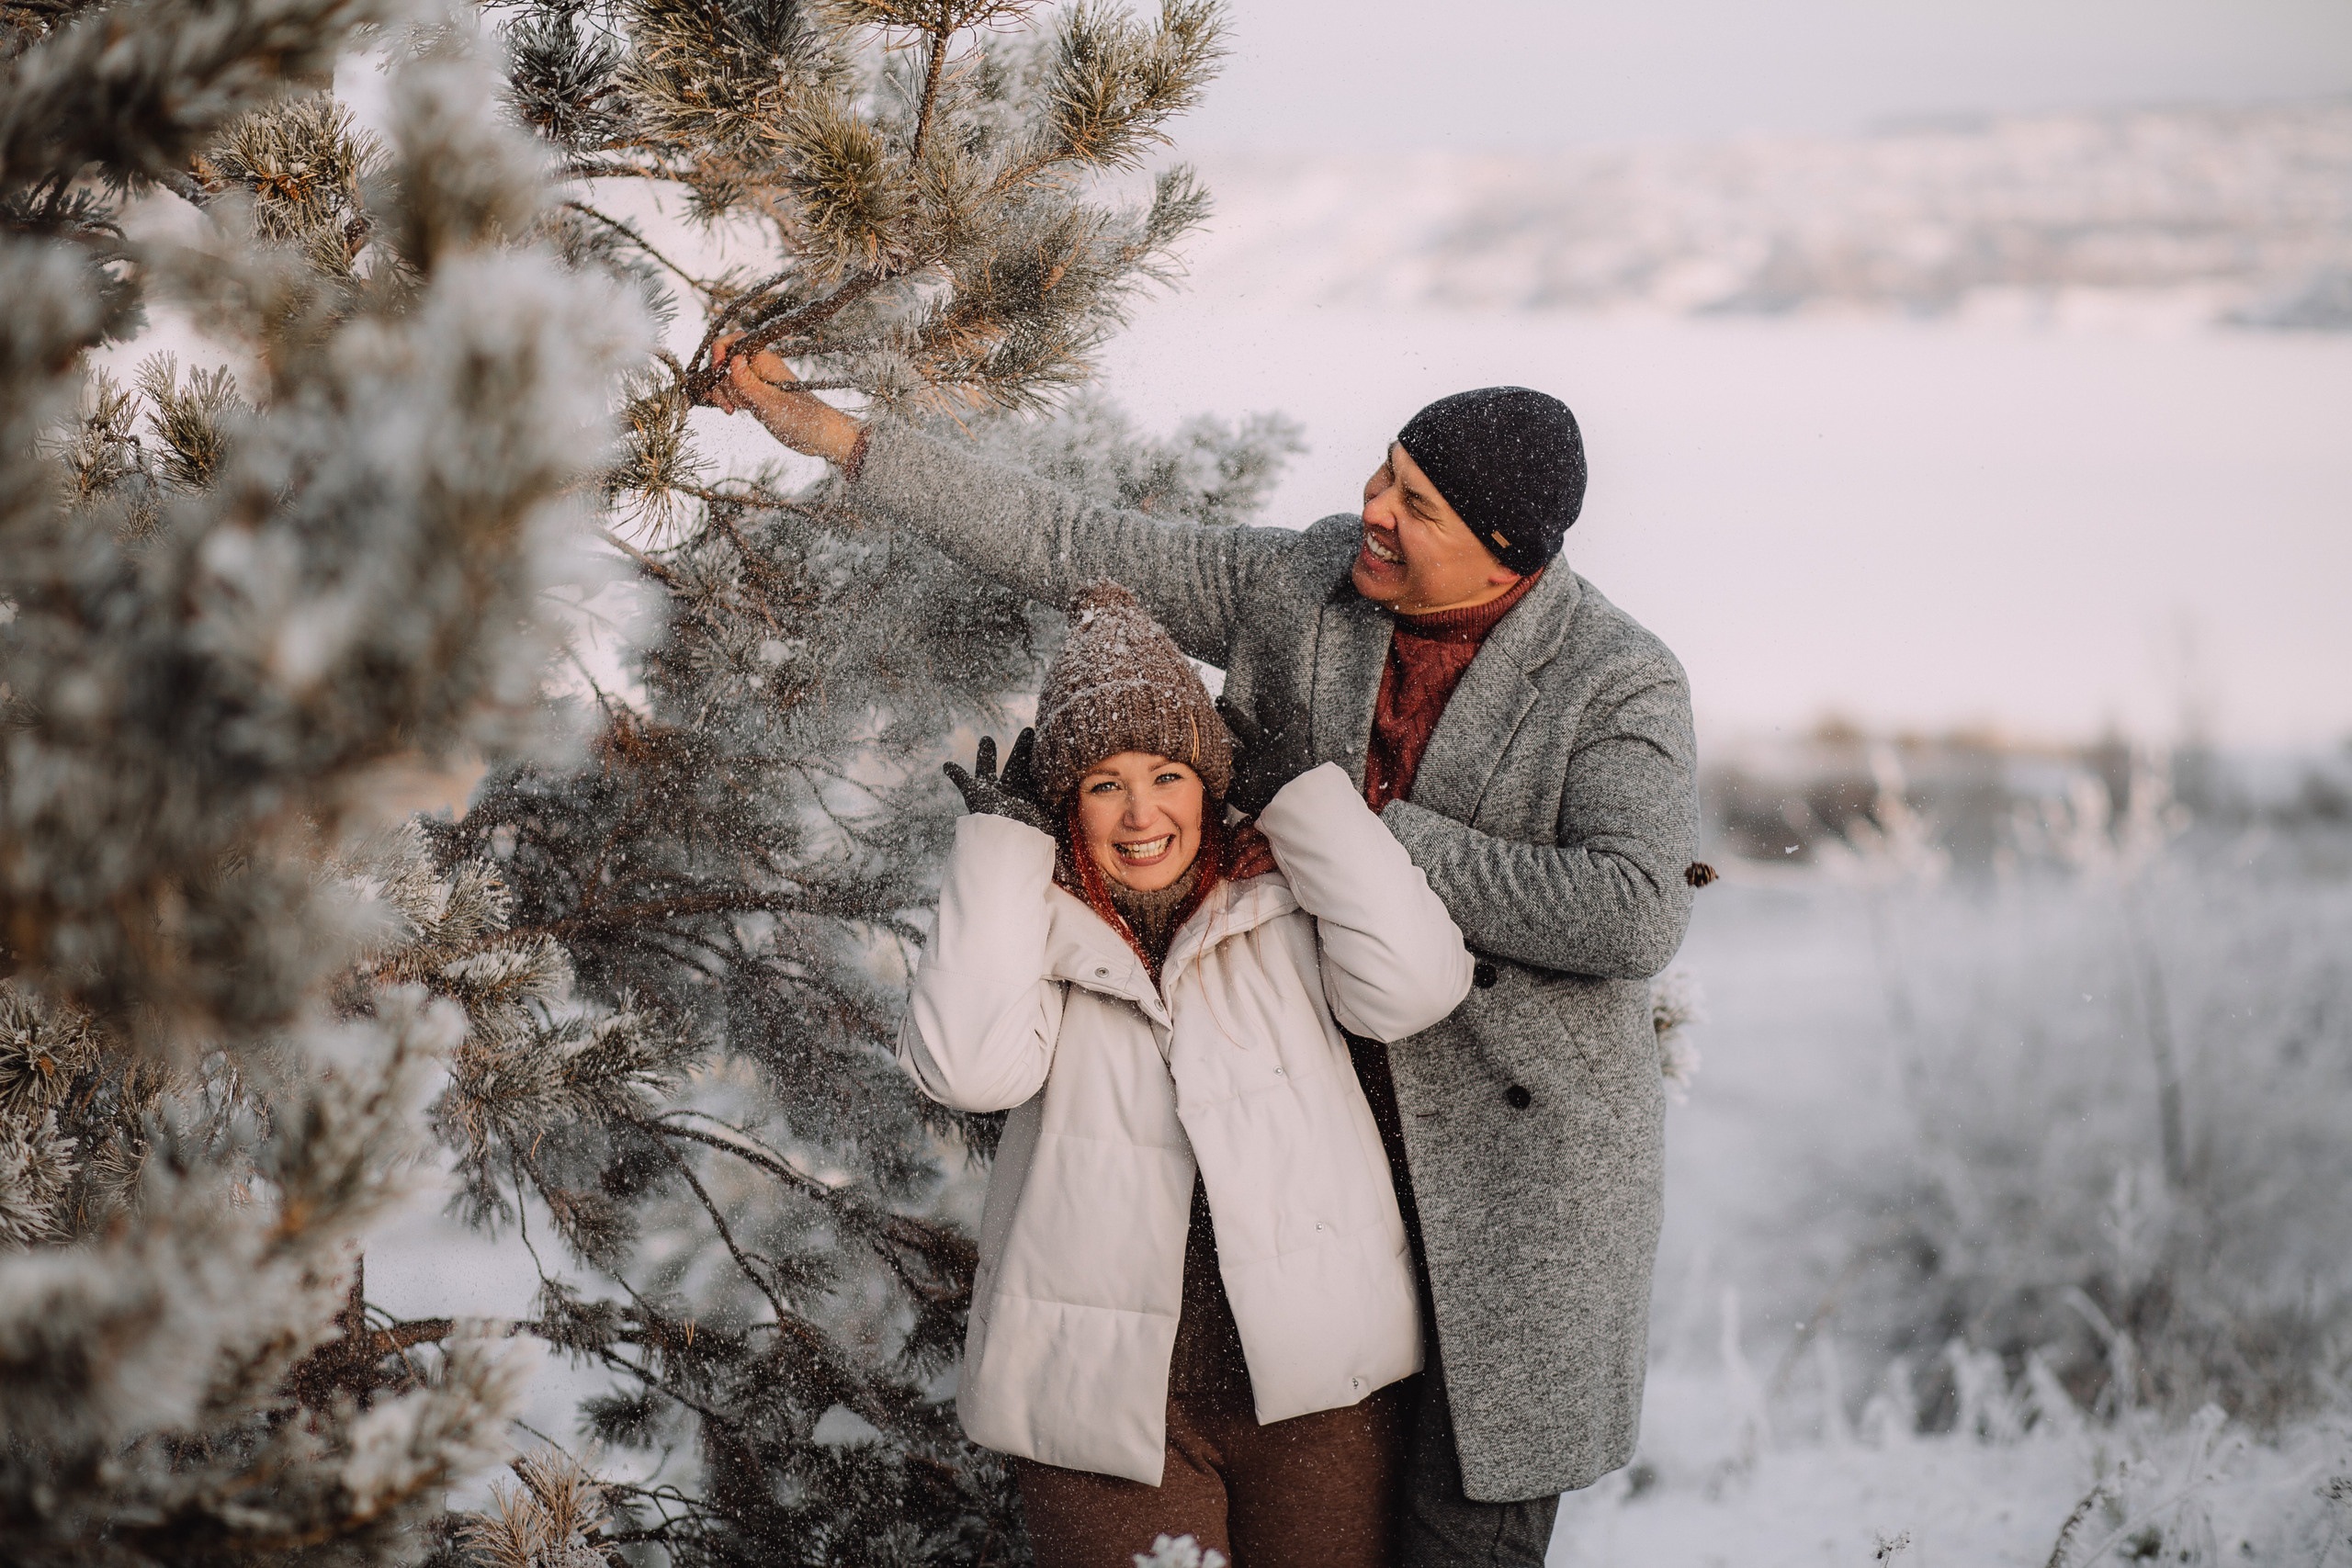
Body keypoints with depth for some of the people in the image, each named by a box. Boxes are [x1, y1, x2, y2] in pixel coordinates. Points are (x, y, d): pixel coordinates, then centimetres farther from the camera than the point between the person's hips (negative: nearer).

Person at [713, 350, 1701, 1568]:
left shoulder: (1620, 684, -15)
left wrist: (1379, 838, -22)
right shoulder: (1304, 585, -2)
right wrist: (829, 432, -1)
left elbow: (1636, 916, -29)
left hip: (1519, 1157, -4)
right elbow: (1076, 550, 2)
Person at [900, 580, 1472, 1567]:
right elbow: (969, 1068, -13)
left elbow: (1413, 985, -10)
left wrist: (1304, 787, -3)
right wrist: (1003, 841, -6)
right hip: (1109, 1401, -1)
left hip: (1315, 1384, 1)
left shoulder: (1281, 902, 7)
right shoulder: (1033, 927, 5)